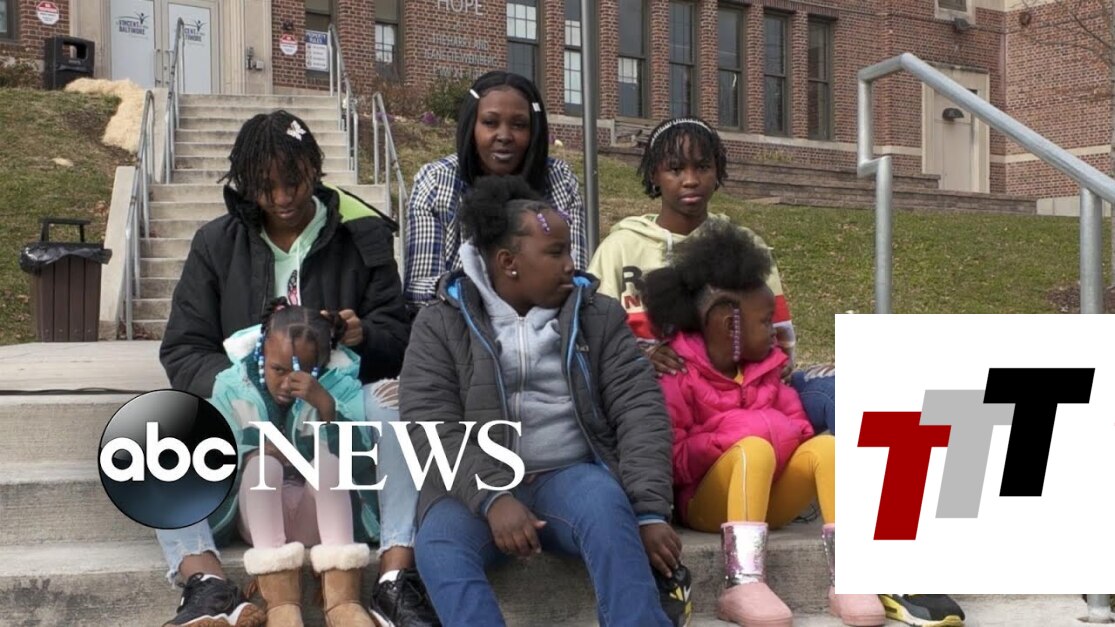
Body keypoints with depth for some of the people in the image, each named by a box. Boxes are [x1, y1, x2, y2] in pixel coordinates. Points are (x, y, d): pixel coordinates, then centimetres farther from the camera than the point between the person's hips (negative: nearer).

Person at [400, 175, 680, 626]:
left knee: (608, 508, -34)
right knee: (439, 545, -33)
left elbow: (639, 409, 2)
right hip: (475, 486, -1)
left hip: (570, 476, 1)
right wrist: (492, 497, -23)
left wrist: (650, 511, -12)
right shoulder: (441, 324, 5)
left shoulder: (598, 315, 10)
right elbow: (430, 425, -6)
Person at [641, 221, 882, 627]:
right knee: (756, 448, -34)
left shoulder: (765, 368, 11)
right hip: (706, 504, -6)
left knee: (826, 446, -17)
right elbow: (670, 462, -17)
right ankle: (743, 585, -45)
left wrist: (779, 433, -14)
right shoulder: (676, 377, -10)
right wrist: (731, 440, -20)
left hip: (768, 499, 6)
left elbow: (800, 428, 8)